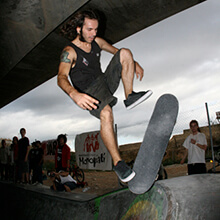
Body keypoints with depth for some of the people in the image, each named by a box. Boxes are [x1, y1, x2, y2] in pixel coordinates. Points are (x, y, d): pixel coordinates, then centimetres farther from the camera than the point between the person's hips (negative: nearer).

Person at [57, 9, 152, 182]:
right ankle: (118, 162, -30)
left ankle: (130, 97, -13)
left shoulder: (96, 41, 6)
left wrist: (135, 64, 8)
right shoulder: (69, 52, -15)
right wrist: (74, 94, -54)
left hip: (105, 80, 7)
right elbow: (62, 77, -32)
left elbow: (116, 51, 22)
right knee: (106, 114, -39)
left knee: (125, 52, -9)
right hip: (89, 93, -7)